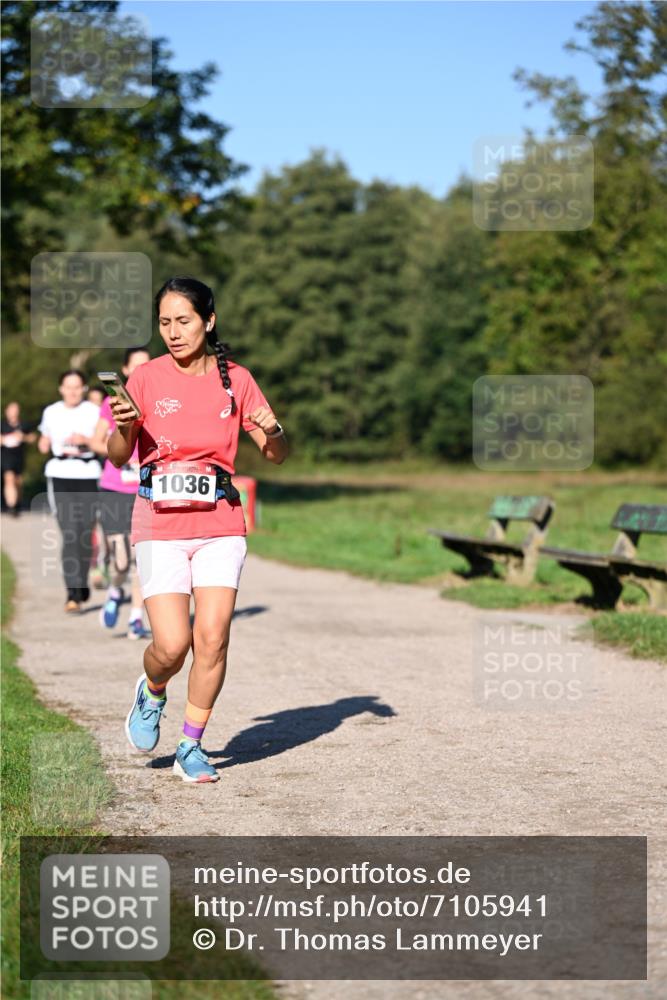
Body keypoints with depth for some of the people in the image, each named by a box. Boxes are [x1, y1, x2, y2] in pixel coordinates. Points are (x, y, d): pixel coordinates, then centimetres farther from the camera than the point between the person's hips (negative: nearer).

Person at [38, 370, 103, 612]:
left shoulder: (94, 412, 3)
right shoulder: (51, 412, 9)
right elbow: (44, 444, 21)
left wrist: (86, 440, -15)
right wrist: (44, 444, -2)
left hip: (88, 476, 0)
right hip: (60, 476, 0)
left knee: (86, 533, 4)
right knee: (69, 534, -11)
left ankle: (82, 585, 27)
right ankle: (73, 594, -15)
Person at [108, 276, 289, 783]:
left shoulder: (236, 379, 4)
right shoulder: (147, 378, 0)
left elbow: (277, 456, 8)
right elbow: (118, 458, -3)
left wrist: (272, 431, -15)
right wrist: (124, 428, -24)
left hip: (220, 524, 1)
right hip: (160, 526, -1)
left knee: (212, 640, -8)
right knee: (171, 645, -11)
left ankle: (191, 747, 10)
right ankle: (152, 694, 25)